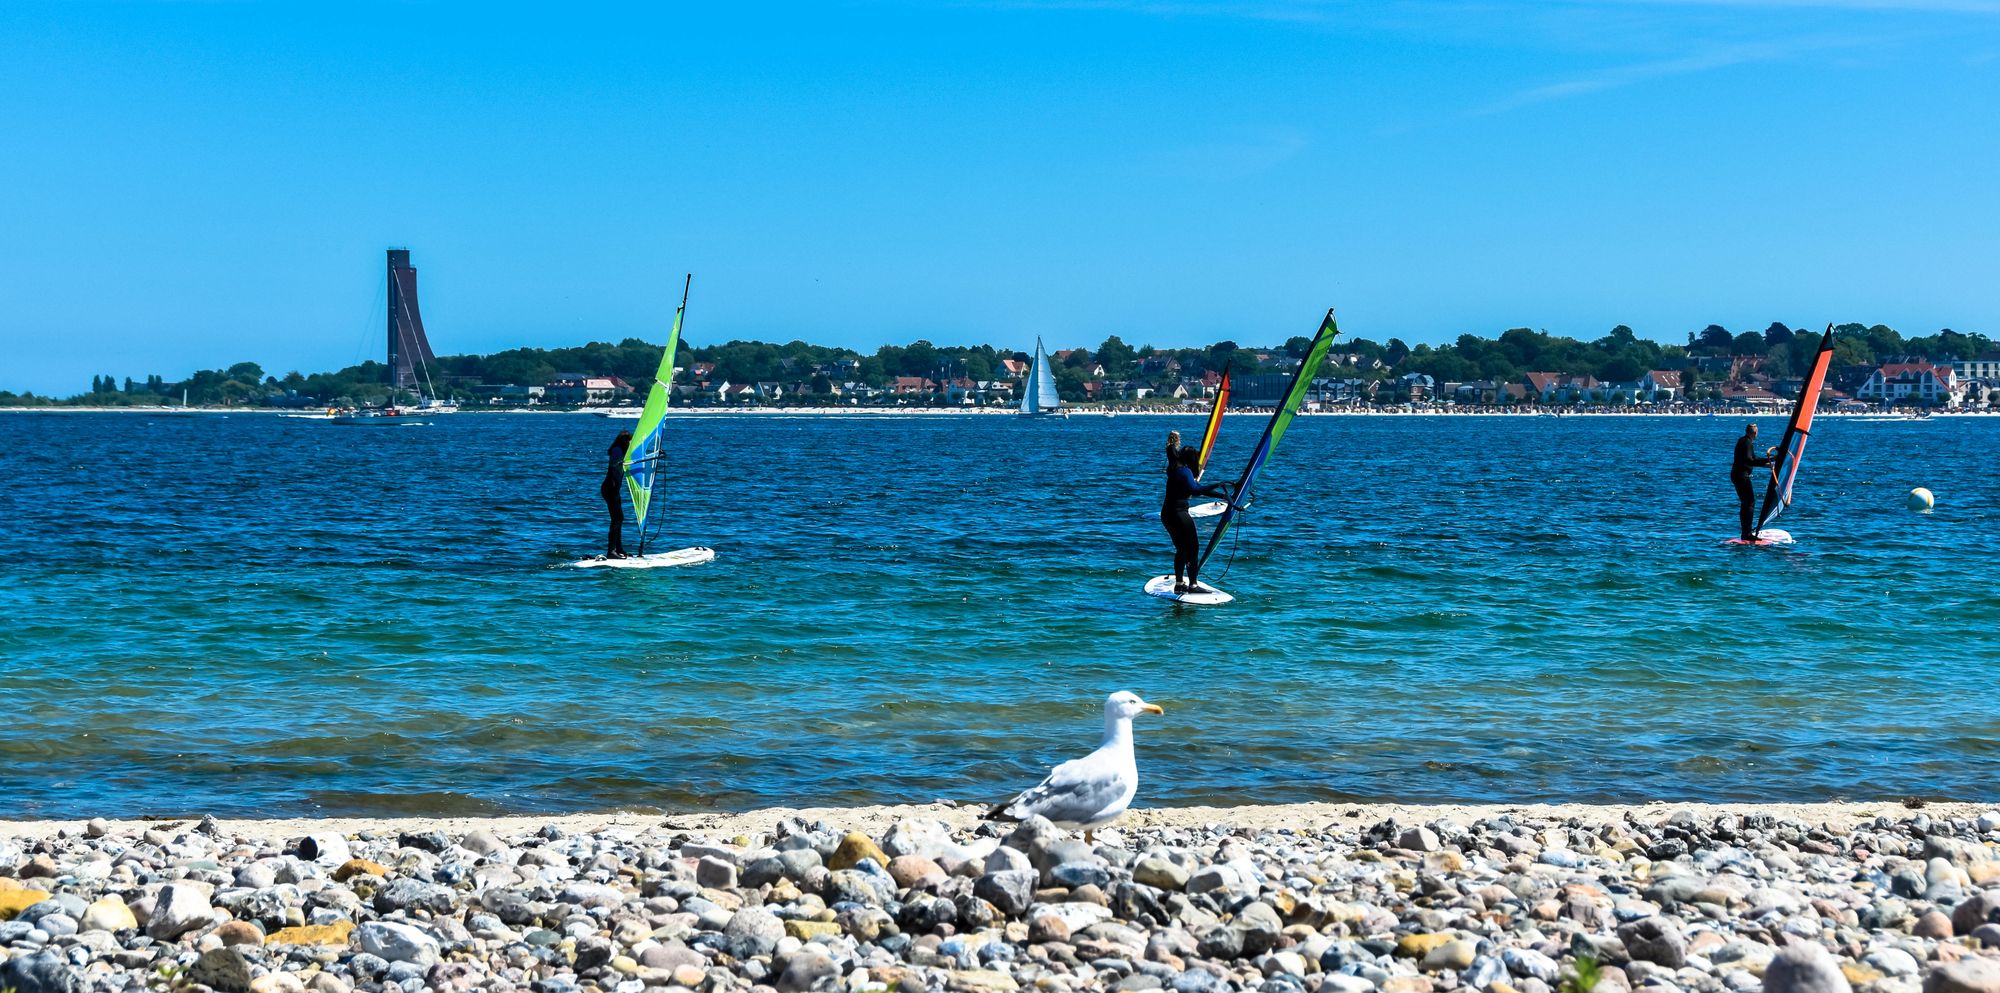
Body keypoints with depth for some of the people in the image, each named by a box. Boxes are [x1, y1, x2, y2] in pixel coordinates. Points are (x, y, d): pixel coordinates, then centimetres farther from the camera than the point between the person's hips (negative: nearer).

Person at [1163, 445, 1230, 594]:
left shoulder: (1176, 470, 18)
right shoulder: (1185, 471, -12)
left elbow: (1198, 488, 22)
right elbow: (1195, 490, -30)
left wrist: (1223, 496, 20)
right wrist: (1216, 485, -29)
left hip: (1167, 514, 9)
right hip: (1178, 514, -9)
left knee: (1181, 549, 18)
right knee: (1193, 548, -2)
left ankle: (1179, 583, 20)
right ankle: (1192, 585, -4)